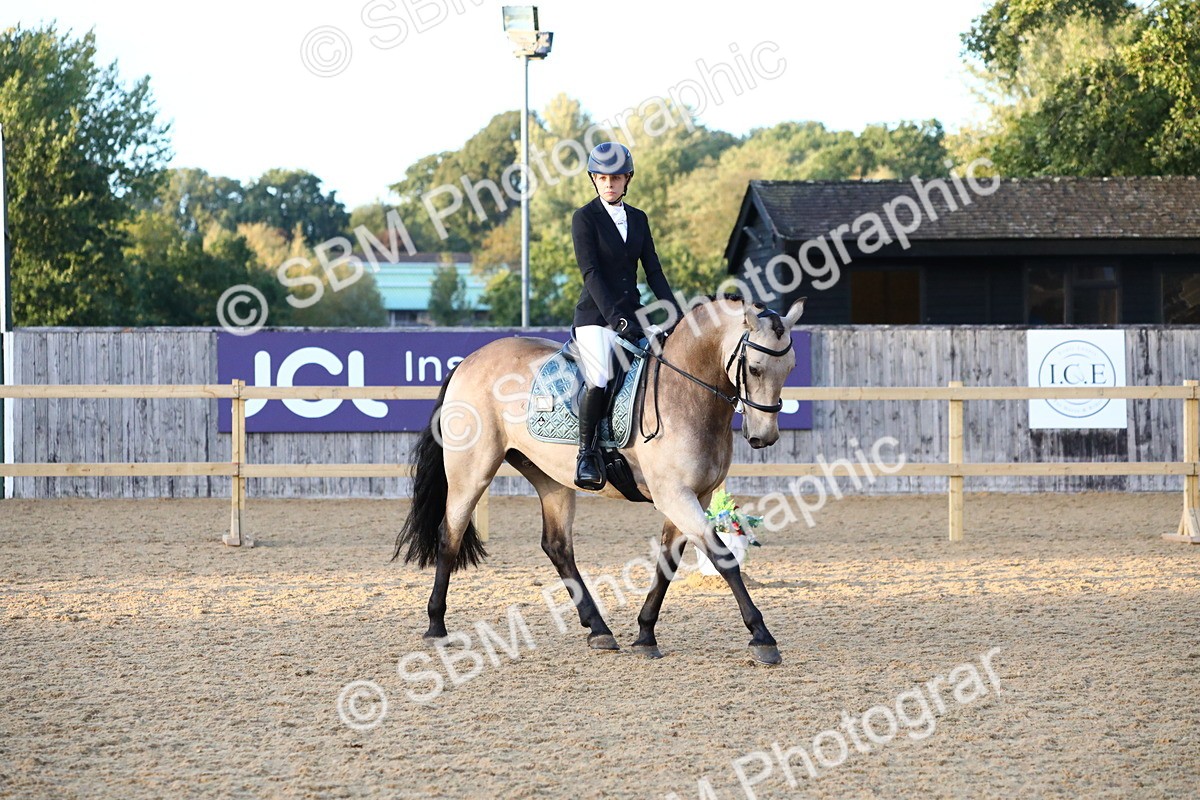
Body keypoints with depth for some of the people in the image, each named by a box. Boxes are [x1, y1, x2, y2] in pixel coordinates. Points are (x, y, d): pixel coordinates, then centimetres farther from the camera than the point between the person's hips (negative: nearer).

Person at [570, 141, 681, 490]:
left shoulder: (638, 219, 14)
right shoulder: (585, 218, -3)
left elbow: (654, 272, 13)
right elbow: (590, 273, -12)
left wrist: (677, 317, 1)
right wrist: (617, 318, -23)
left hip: (632, 316, 6)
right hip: (595, 317, -6)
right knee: (600, 380, -29)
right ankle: (586, 453, -18)